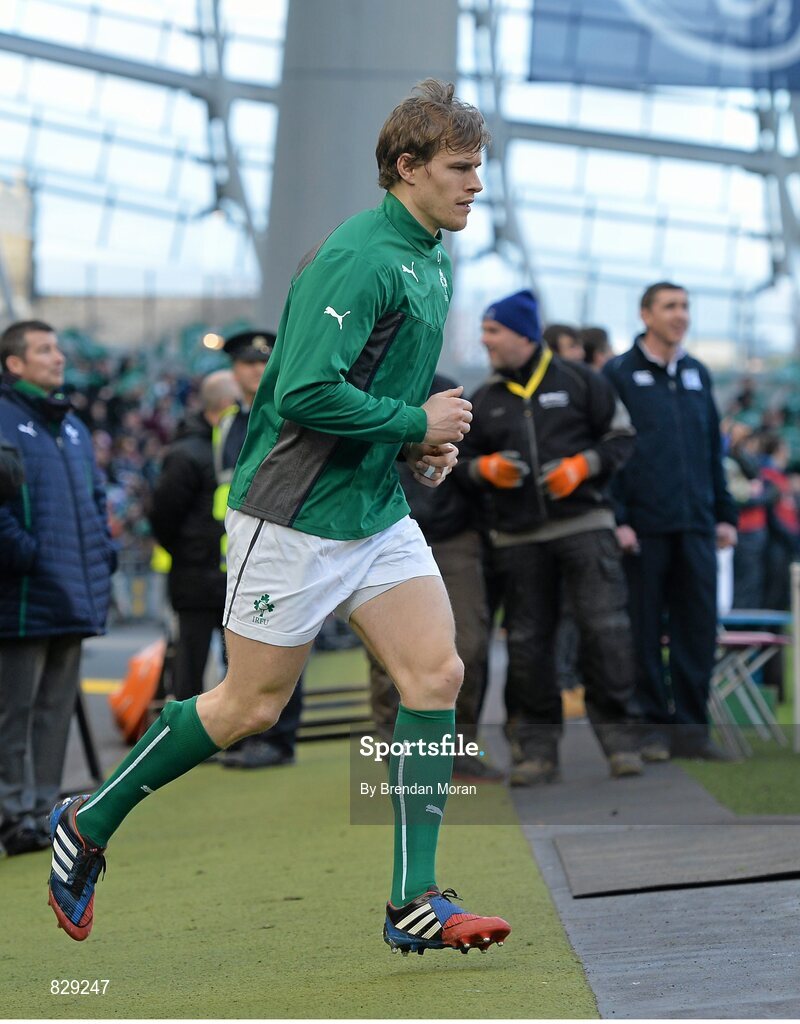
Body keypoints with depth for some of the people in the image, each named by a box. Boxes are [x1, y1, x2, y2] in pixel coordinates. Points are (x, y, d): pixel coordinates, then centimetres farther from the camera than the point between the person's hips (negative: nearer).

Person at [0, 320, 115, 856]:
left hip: (75, 598, 8)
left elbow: (96, 495, 26)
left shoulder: (73, 427, 18)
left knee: (58, 706, 11)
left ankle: (45, 809, 17)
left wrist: (104, 552, 14)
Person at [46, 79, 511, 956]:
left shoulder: (431, 262, 12)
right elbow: (306, 391, -27)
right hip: (293, 516, -9)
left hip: (376, 511, 9)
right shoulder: (358, 258, -20)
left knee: (436, 675, -3)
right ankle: (87, 826, 19)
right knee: (251, 706, 0)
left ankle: (414, 903, 0)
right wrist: (415, 423, -17)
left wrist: (423, 443, 8)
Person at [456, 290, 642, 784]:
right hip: (518, 539, 3)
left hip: (584, 525, -3)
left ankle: (617, 734, -1)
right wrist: (486, 469, -4)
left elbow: (621, 436, 6)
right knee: (528, 641, 2)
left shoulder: (578, 380, 4)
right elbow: (462, 462, 18)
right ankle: (537, 748, 9)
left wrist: (582, 466, -10)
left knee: (606, 628, -12)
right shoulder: (484, 399, 14)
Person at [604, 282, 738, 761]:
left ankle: (691, 725, 9)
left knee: (699, 625, 2)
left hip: (696, 524, 4)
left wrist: (726, 514, 13)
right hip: (643, 525, -4)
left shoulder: (698, 374, 16)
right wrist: (615, 518, -11)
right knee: (645, 627, 0)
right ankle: (652, 726, 7)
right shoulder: (619, 374, 1)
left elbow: (714, 448, 19)